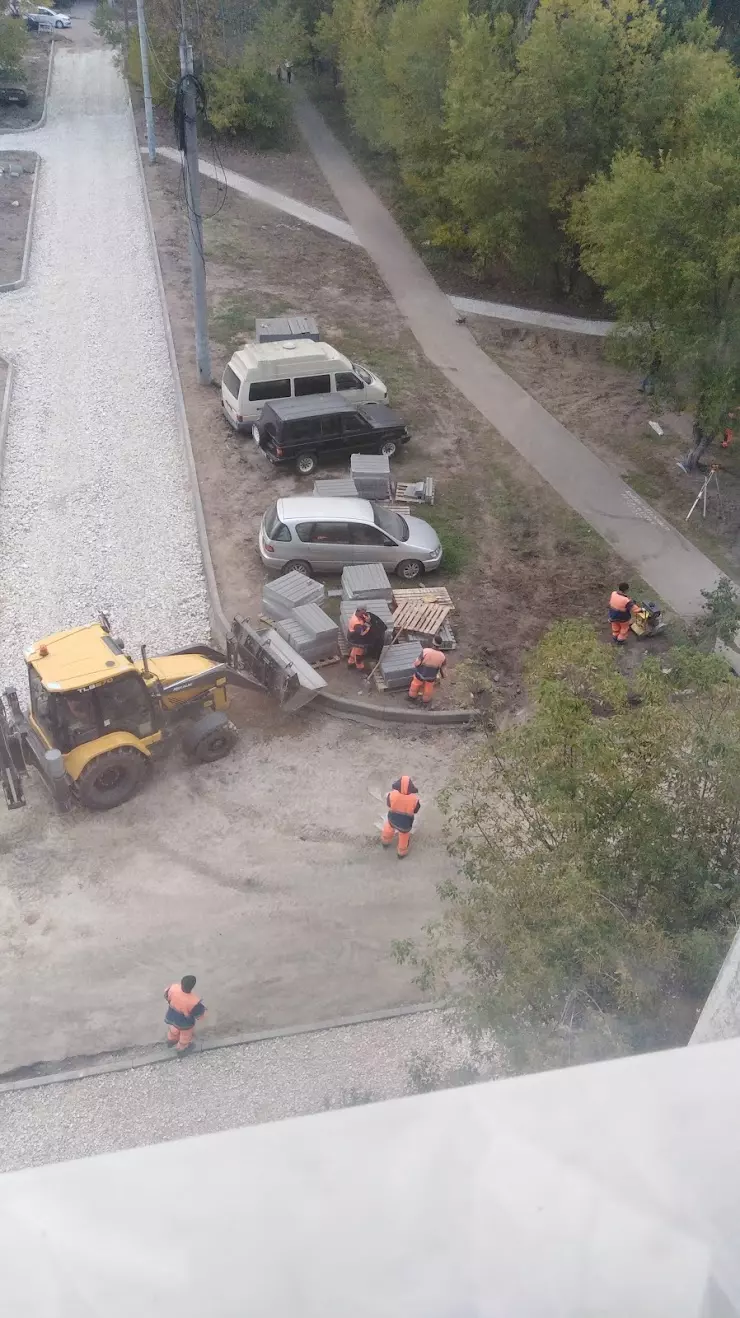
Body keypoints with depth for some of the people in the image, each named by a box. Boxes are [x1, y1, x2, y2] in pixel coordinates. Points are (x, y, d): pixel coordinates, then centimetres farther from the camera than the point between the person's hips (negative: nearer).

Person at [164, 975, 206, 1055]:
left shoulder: (173, 988, -32)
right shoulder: (194, 1002, -43)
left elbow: (166, 995, -8)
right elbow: (200, 1016, -26)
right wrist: (203, 1009, -5)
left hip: (171, 1017, 4)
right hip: (184, 1023, -4)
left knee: (174, 1030, 38)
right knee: (185, 1036, 30)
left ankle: (171, 1041, 67)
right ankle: (182, 1049, 58)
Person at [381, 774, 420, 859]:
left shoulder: (392, 794, -32)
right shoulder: (414, 798, -33)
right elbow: (416, 810, -12)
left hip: (392, 819, 1)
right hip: (405, 823, -1)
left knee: (388, 829, 37)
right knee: (404, 838, 30)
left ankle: (385, 842, 65)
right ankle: (402, 853, 55)